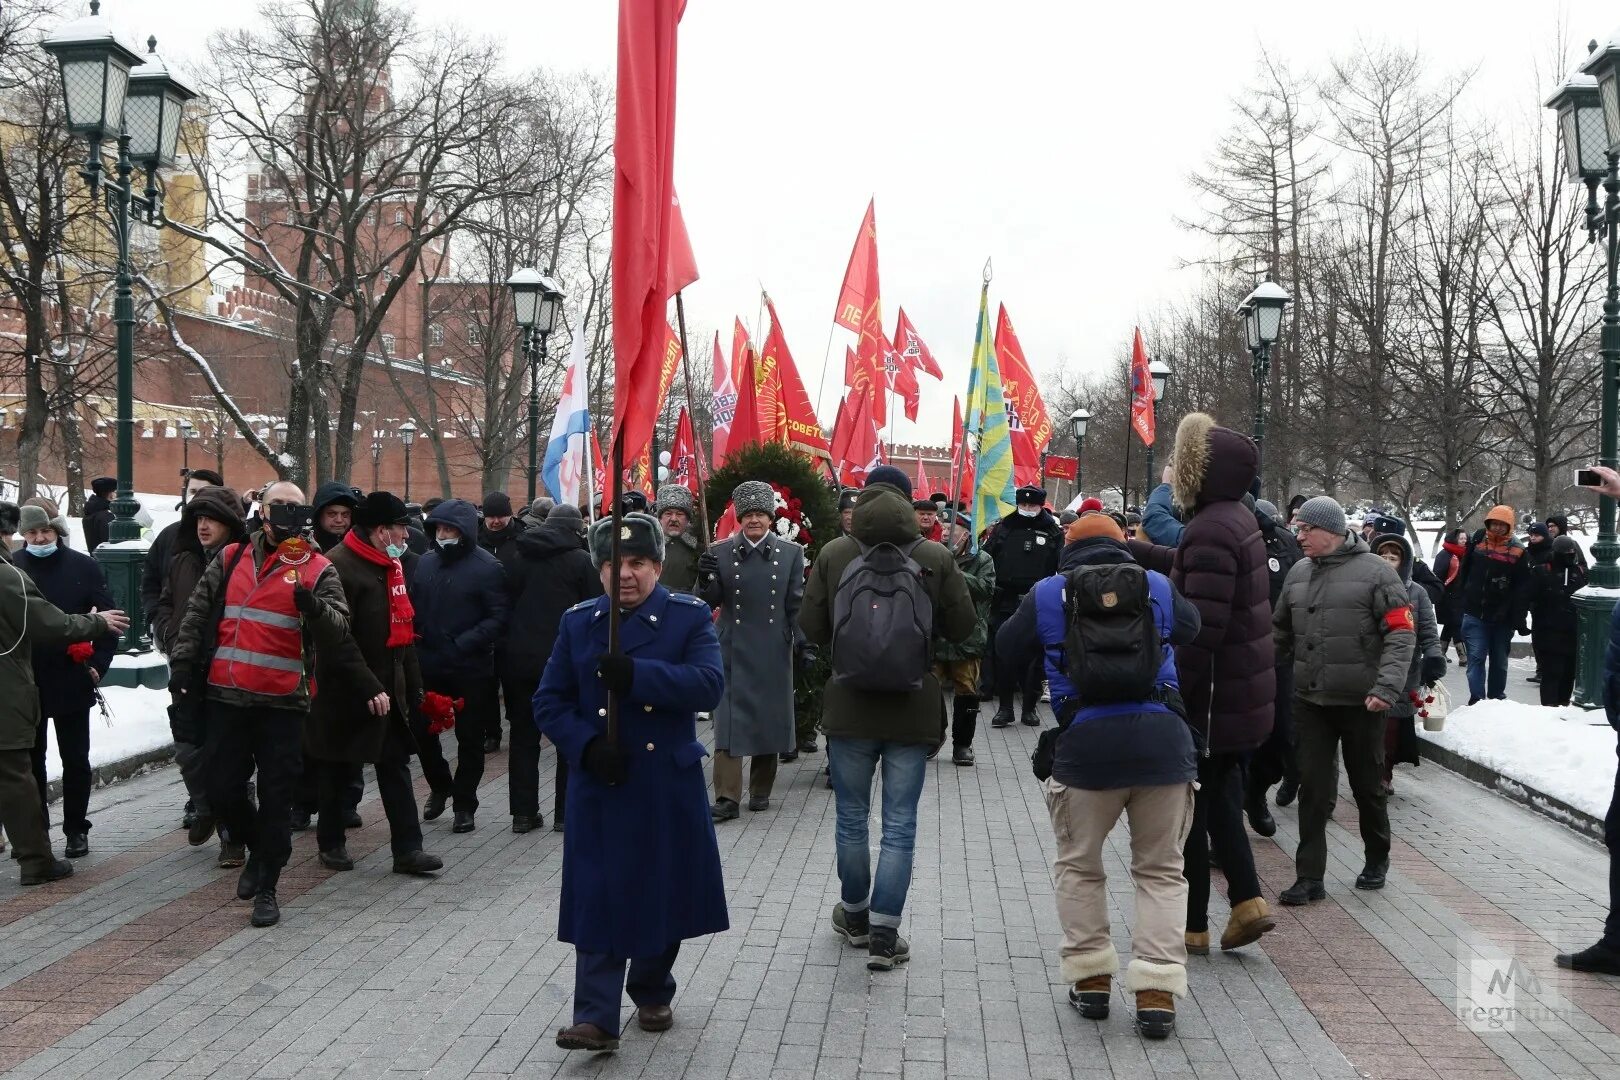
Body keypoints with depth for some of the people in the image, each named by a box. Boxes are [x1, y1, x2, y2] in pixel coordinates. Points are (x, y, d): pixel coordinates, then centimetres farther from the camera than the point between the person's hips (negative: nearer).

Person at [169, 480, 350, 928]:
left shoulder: (317, 569, 1)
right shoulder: (230, 559, 9)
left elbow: (337, 630, -10)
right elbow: (196, 617, 12)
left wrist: (314, 608, -30)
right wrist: (182, 669, 5)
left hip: (282, 704, -3)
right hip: (226, 699, 3)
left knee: (277, 798, 2)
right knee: (222, 791, 8)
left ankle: (266, 888, 15)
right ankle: (258, 849, 35)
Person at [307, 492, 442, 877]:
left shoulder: (390, 565, 13)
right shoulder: (339, 567, -17)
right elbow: (337, 639, -23)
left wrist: (413, 685, 16)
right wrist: (368, 687, -25)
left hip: (388, 687, 8)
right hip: (346, 691, -8)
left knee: (396, 765, 6)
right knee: (338, 769, 7)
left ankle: (407, 848, 7)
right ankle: (331, 843, 22)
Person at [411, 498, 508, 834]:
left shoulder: (487, 567, -10)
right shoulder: (426, 562, 7)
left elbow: (498, 618, -14)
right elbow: (414, 606, 16)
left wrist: (464, 643, -24)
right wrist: (415, 637, -2)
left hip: (471, 669, -5)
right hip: (429, 666, 5)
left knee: (470, 738, 6)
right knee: (422, 730, 10)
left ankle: (465, 804, 20)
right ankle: (440, 785, 35)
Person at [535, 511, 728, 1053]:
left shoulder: (690, 616, -2)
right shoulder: (578, 622, 6)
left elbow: (709, 684, -17)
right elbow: (549, 702, 5)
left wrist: (635, 674, -28)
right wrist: (587, 745, -13)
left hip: (668, 787, -1)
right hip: (599, 787, 1)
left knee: (663, 895, 10)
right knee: (600, 900, -3)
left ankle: (652, 993, 32)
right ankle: (596, 1018, 0)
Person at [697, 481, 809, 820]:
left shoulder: (791, 553, 5)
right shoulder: (720, 553, 4)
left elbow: (796, 606, 6)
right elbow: (710, 603, 2)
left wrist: (804, 643, -1)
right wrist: (707, 579, -18)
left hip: (774, 652, 1)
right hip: (733, 651, -1)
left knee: (769, 720, 8)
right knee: (729, 722, -5)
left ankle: (761, 790, 22)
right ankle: (727, 797, -4)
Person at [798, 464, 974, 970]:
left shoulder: (832, 554, -6)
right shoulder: (937, 558, -7)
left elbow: (810, 626, -2)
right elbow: (963, 628, -1)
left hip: (849, 706, 1)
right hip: (912, 710, -1)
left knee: (851, 817, 16)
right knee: (900, 824, 5)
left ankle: (855, 915, 32)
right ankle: (884, 935, 5)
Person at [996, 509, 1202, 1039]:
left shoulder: (1047, 593, 9)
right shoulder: (1158, 586, 13)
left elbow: (1008, 647, 22)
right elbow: (1190, 628, 31)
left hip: (1087, 741, -1)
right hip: (1164, 738, 1)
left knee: (1078, 865, 19)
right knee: (1161, 870, 13)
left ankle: (1090, 978, 21)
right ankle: (1157, 990, 6)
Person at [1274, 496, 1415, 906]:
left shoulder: (1375, 571, -9)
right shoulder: (1298, 573, 7)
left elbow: (1401, 633, -12)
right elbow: (1280, 632, 17)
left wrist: (1386, 687, -21)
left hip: (1361, 703, -4)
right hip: (1310, 702, 4)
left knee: (1366, 786, 12)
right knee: (1313, 788, 2)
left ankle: (1377, 859, 35)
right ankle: (1310, 877, 7)